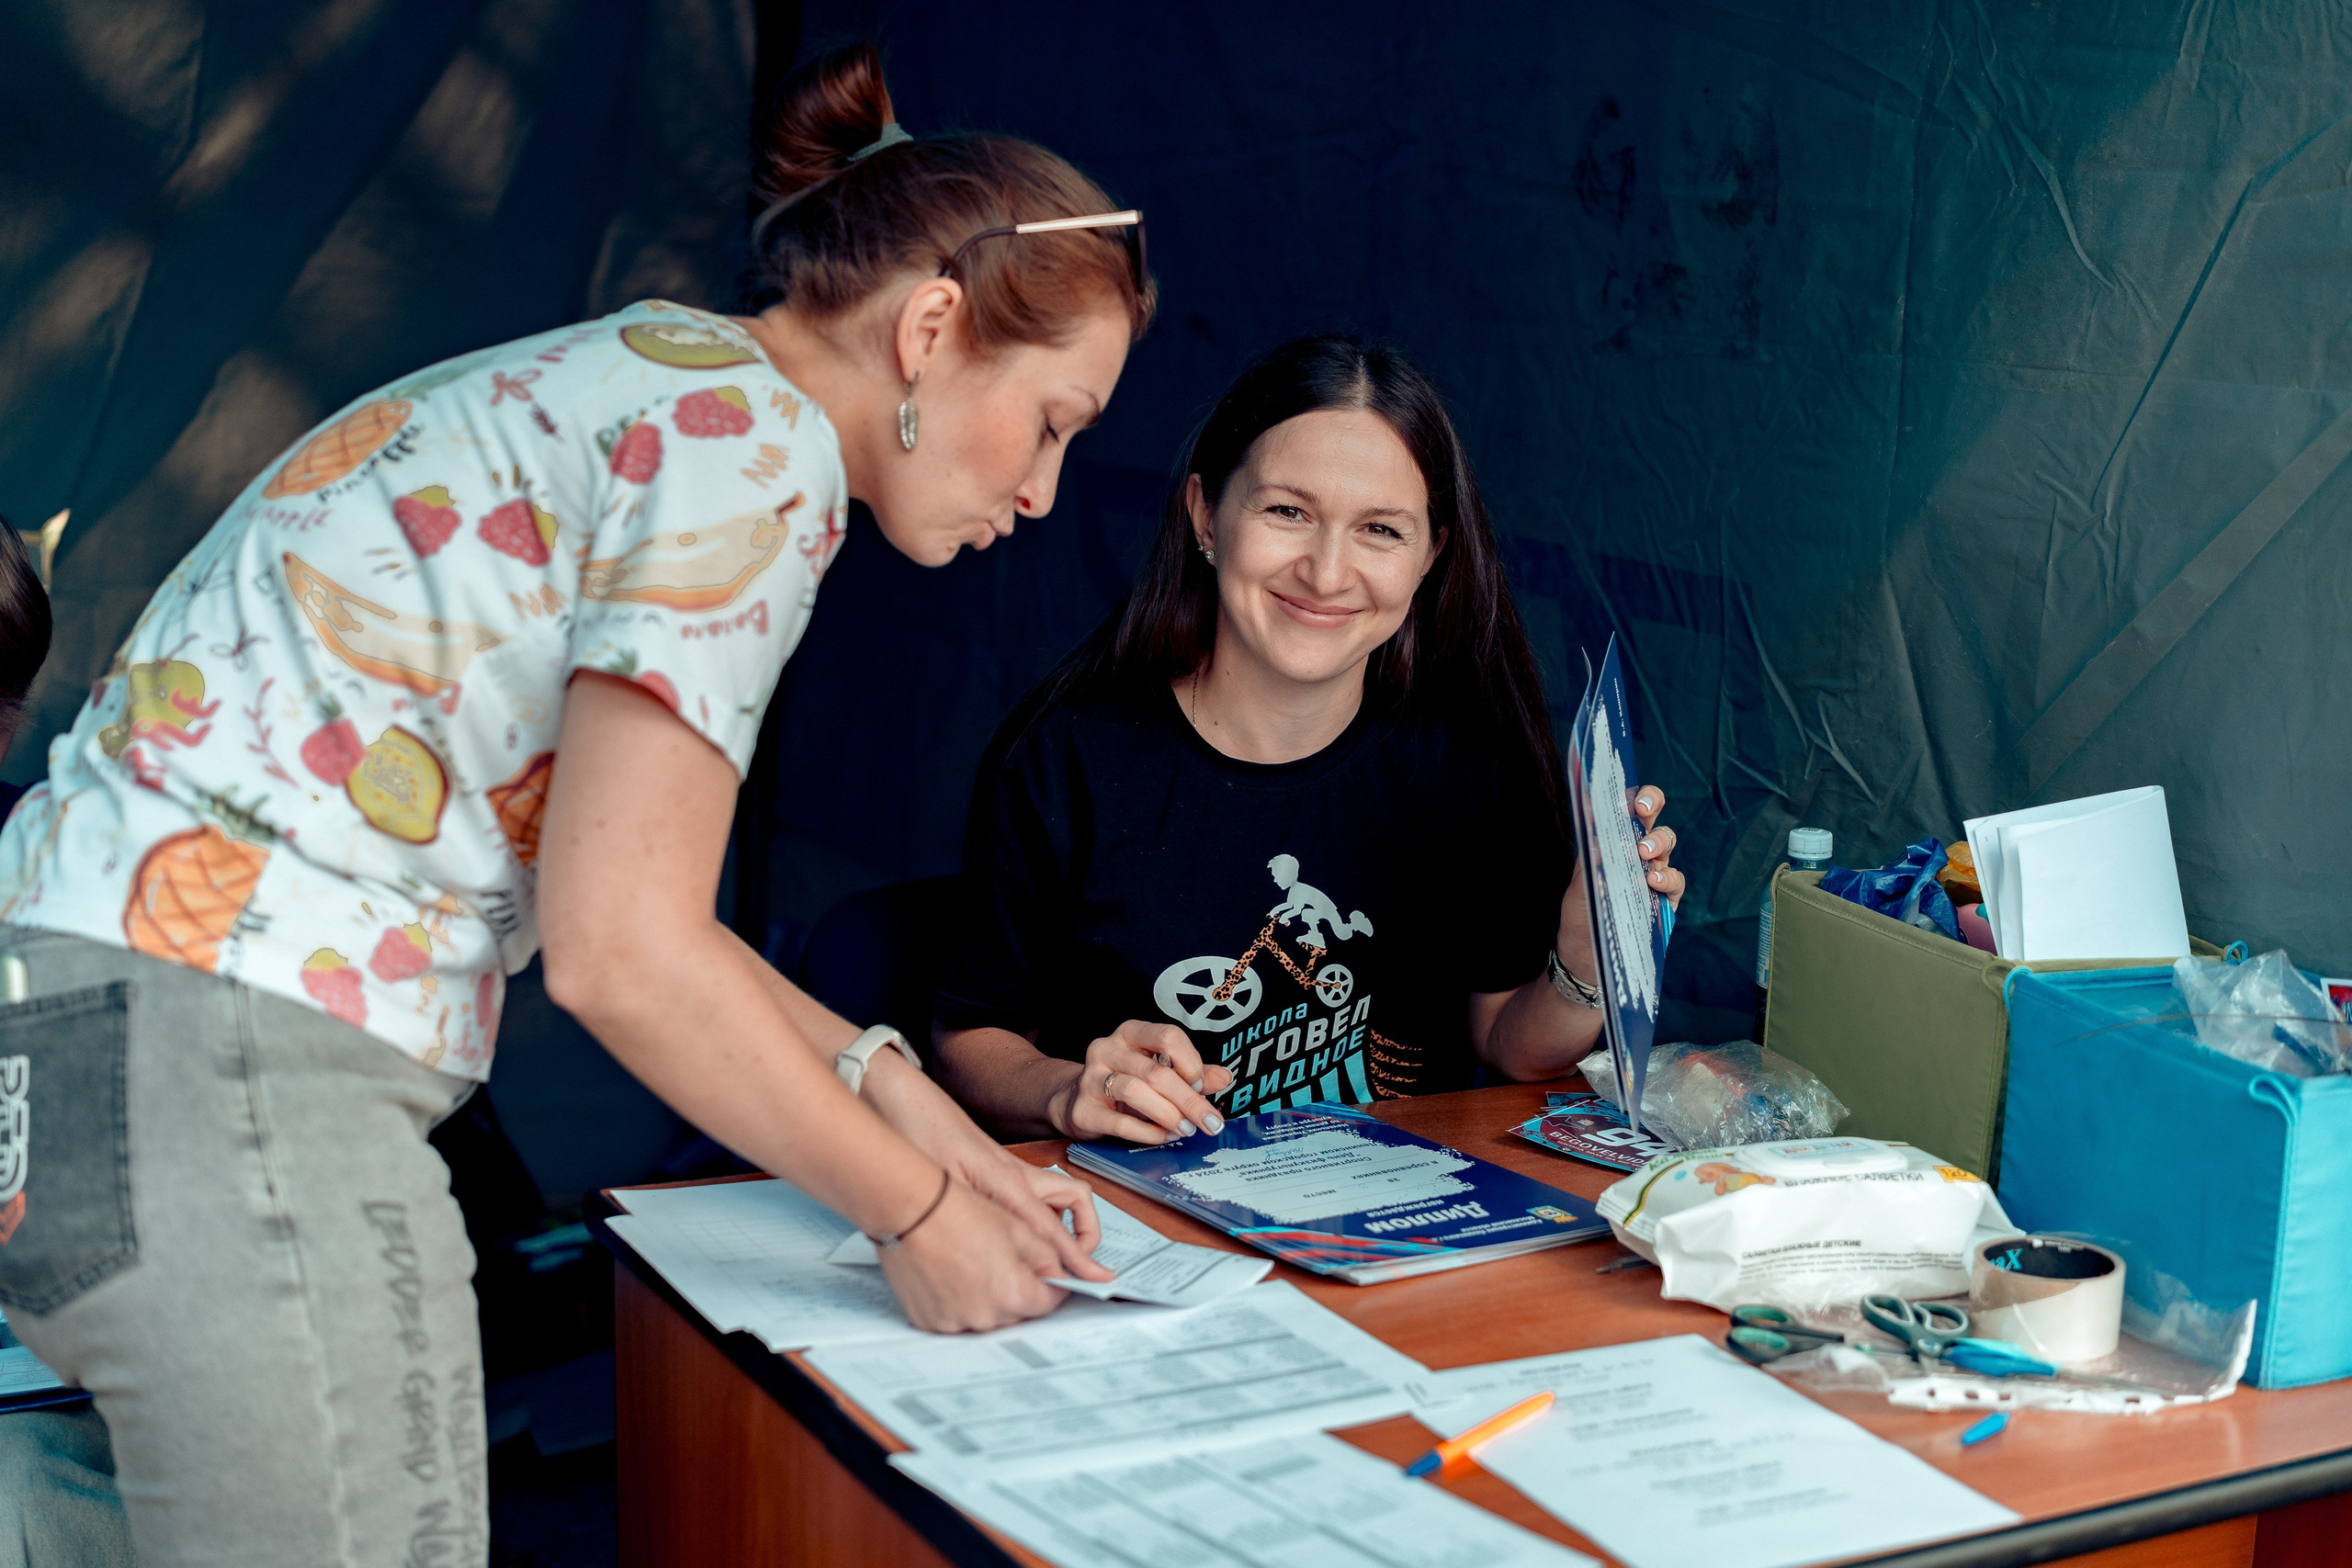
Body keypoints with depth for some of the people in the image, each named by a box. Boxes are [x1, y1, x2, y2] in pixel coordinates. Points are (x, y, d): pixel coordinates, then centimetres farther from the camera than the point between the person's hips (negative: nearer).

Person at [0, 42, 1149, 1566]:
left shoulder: (622, 378, 20)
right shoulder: (751, 431, -10)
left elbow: (617, 893, 20)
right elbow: (621, 952, -15)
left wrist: (902, 1099, 15)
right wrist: (920, 1211, -3)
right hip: (233, 1069, -10)